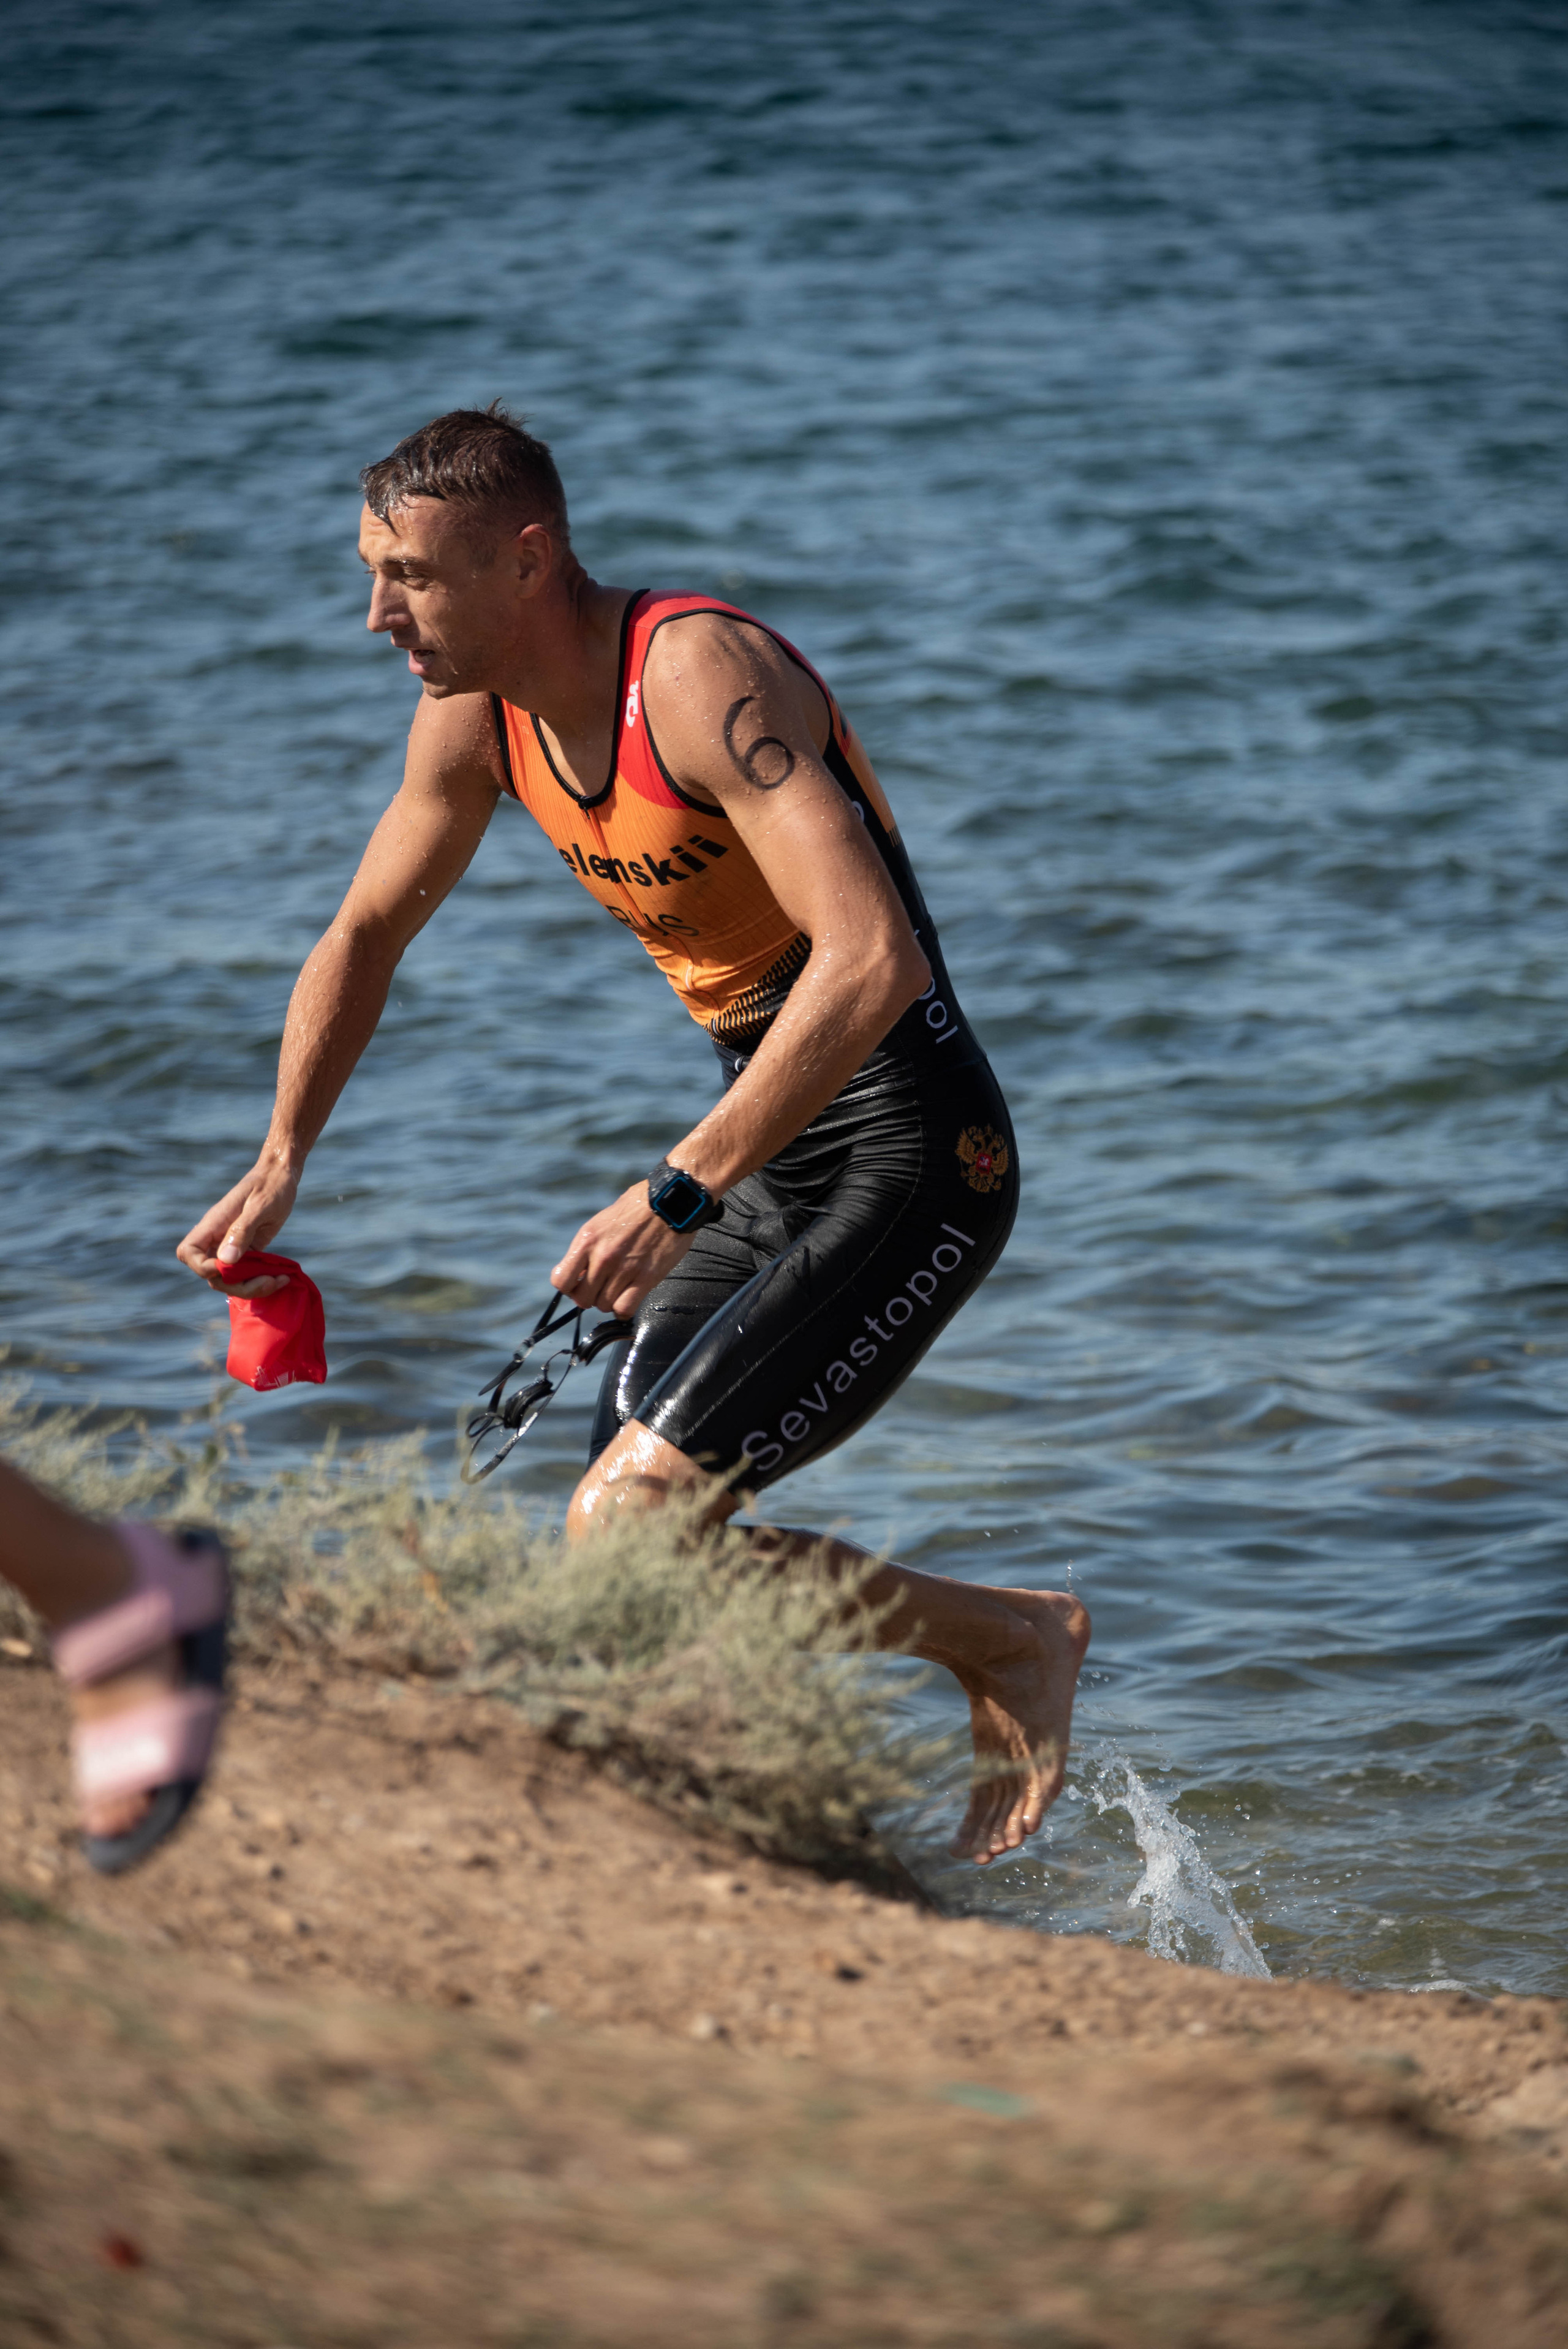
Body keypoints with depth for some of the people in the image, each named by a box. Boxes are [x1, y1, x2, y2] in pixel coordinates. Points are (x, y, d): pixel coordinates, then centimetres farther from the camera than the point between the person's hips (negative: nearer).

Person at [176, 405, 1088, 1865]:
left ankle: (1012, 1640, 0)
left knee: (626, 1533, -17)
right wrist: (278, 1167, 9)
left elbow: (873, 962, -34)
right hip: (766, 1149, 9)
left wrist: (677, 1196, -34)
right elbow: (365, 935, 20)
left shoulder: (702, 673, -24)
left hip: (909, 1158, -9)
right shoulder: (476, 716, 3)